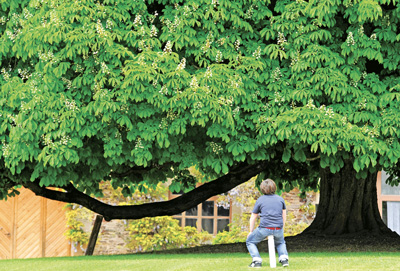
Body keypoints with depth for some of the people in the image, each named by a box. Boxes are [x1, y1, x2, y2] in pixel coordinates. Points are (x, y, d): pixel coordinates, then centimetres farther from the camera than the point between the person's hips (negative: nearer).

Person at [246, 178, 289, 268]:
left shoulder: (260, 200, 5)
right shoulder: (280, 199, 11)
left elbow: (253, 218, 12)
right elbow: (284, 217, 18)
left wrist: (251, 231, 25)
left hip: (264, 228, -3)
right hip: (278, 229, 3)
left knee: (250, 241, 18)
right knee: (280, 242, 34)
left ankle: (257, 261, 1)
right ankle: (284, 259, 11)